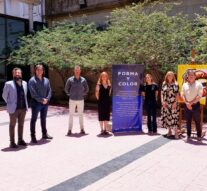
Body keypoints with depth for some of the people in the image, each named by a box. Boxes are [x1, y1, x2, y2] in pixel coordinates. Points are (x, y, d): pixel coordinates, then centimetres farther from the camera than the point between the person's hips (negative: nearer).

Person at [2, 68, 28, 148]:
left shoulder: (25, 83, 7)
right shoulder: (8, 84, -7)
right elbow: (4, 95, 1)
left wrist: (25, 104, 12)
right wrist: (10, 104, 5)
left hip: (23, 108, 5)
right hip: (14, 108, -5)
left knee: (21, 124, 13)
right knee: (12, 125, 5)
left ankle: (20, 140, 24)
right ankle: (12, 142, 13)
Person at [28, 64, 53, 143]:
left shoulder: (46, 80, 9)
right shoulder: (32, 80, -7)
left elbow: (49, 91, 6)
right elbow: (33, 93, -14)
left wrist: (47, 99, -10)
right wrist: (41, 100, -16)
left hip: (45, 103, 5)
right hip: (36, 103, -5)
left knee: (43, 119, 16)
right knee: (34, 119, 2)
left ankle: (44, 134, 28)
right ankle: (33, 136, 7)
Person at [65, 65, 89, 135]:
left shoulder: (83, 80, 1)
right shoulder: (70, 80, -2)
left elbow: (86, 89, 12)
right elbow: (66, 89, 6)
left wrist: (82, 95, 6)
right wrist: (70, 94, 4)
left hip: (81, 100, 1)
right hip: (72, 100, -1)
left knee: (81, 114, 8)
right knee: (71, 114, 2)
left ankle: (82, 129, 16)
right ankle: (70, 130, 8)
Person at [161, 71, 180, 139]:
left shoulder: (175, 84, 1)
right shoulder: (164, 84, 9)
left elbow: (177, 94, -1)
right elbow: (162, 93, 8)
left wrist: (175, 102, -11)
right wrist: (162, 101, -3)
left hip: (173, 104, -3)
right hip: (165, 104, 3)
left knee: (174, 117, -8)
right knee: (166, 117, 5)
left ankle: (176, 132, -5)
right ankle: (169, 131, 18)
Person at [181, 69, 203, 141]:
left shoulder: (199, 84, -4)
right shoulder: (184, 85, 7)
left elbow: (199, 96, -10)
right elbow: (182, 95, 4)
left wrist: (191, 103, -12)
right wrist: (187, 103, -9)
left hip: (195, 105, -3)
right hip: (187, 105, 3)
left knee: (197, 121, 2)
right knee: (188, 121, 11)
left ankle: (199, 136, 11)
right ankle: (188, 135, 20)